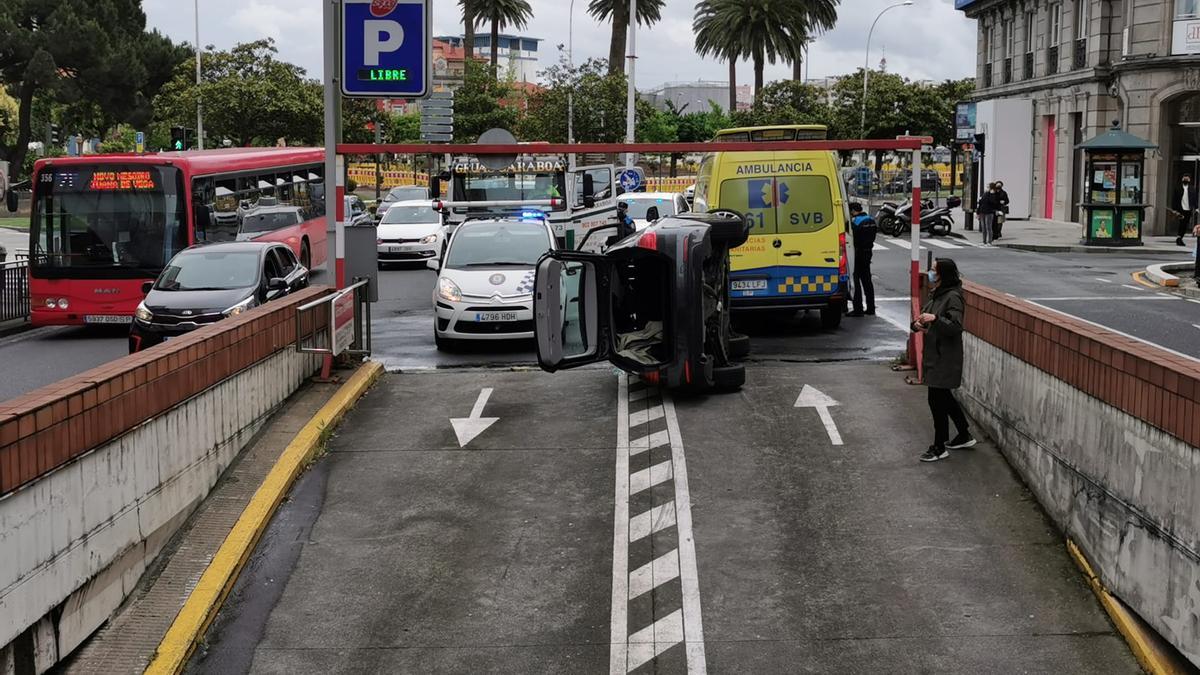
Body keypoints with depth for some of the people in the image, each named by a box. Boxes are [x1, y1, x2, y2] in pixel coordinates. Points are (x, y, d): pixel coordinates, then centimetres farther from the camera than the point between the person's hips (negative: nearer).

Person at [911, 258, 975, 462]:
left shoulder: (953, 297, -17)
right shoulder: (937, 294, 12)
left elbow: (956, 327, -23)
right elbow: (925, 316, 17)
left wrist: (935, 319, -35)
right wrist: (918, 324, -5)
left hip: (946, 358, -10)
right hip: (934, 355, 10)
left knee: (937, 399, -5)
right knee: (944, 397, 18)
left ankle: (939, 448, 5)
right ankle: (965, 436, 32)